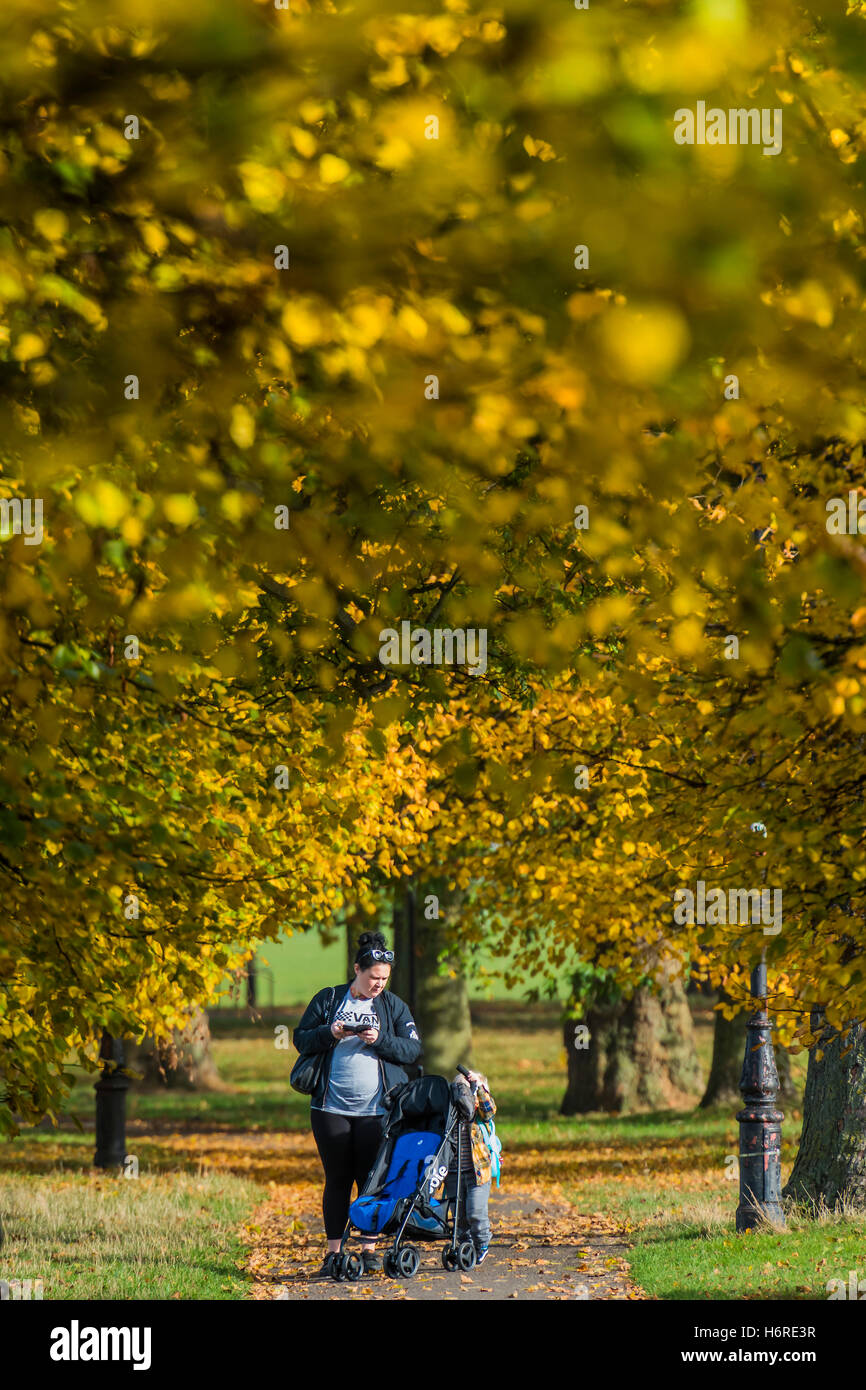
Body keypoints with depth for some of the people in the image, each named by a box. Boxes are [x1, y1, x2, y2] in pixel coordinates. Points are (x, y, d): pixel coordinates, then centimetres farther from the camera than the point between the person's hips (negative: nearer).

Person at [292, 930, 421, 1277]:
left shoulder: (394, 1006, 9)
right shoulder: (327, 999, 7)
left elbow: (412, 1049, 3)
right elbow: (301, 1038, 5)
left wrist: (380, 1040, -13)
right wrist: (330, 1033, -12)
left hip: (376, 1111, 0)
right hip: (331, 1107, 0)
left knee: (371, 1179, -1)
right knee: (337, 1179, 4)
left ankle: (370, 1249, 5)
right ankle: (333, 1252, 8)